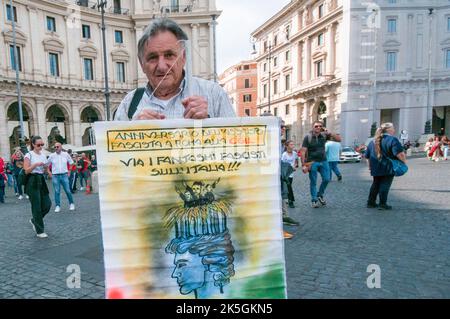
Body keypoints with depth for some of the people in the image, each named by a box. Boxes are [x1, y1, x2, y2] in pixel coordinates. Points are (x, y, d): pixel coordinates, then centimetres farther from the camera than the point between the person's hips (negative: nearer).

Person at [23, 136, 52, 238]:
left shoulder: (43, 155, 11)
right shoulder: (29, 155, -6)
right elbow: (26, 170, -13)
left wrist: (46, 167, -3)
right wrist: (36, 164, -25)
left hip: (41, 180, 6)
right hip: (32, 181, -6)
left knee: (47, 204, 2)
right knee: (37, 206, -2)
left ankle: (34, 220, 29)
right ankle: (40, 231, 8)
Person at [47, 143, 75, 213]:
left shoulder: (66, 154, 2)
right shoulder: (52, 156, 0)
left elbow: (71, 163, 14)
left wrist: (69, 171, 10)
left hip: (64, 175, 0)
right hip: (55, 176, 0)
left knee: (68, 190, 1)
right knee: (57, 191, 1)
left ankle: (71, 204, 17)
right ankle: (57, 206, 10)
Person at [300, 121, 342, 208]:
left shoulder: (324, 135, 4)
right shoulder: (308, 137, -5)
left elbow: (338, 139, 3)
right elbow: (303, 151, -9)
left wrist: (329, 133, -12)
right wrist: (303, 165, -15)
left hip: (323, 161, 3)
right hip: (312, 162, -3)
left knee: (326, 179, 2)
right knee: (313, 182, 2)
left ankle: (320, 195, 26)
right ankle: (314, 200, 13)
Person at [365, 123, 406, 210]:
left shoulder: (373, 141, 12)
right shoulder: (392, 139, -11)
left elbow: (367, 156, 17)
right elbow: (400, 154, -21)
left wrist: (370, 166, 26)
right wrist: (404, 161, -4)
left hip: (376, 168, 7)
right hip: (388, 168, -6)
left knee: (376, 184, 16)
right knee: (385, 185, 0)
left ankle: (371, 202, 19)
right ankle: (382, 204, 3)